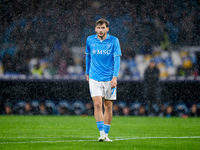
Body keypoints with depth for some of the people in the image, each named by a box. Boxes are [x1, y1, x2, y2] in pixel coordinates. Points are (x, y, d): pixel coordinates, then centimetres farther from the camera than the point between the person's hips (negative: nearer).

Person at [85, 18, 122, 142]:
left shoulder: (114, 41, -4)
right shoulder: (90, 40, 2)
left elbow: (117, 59, -7)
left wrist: (115, 77, -16)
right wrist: (87, 73, 20)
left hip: (109, 79, 0)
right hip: (94, 78, 0)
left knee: (108, 106, 4)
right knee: (97, 104, -13)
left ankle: (106, 134, 14)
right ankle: (102, 133, -15)